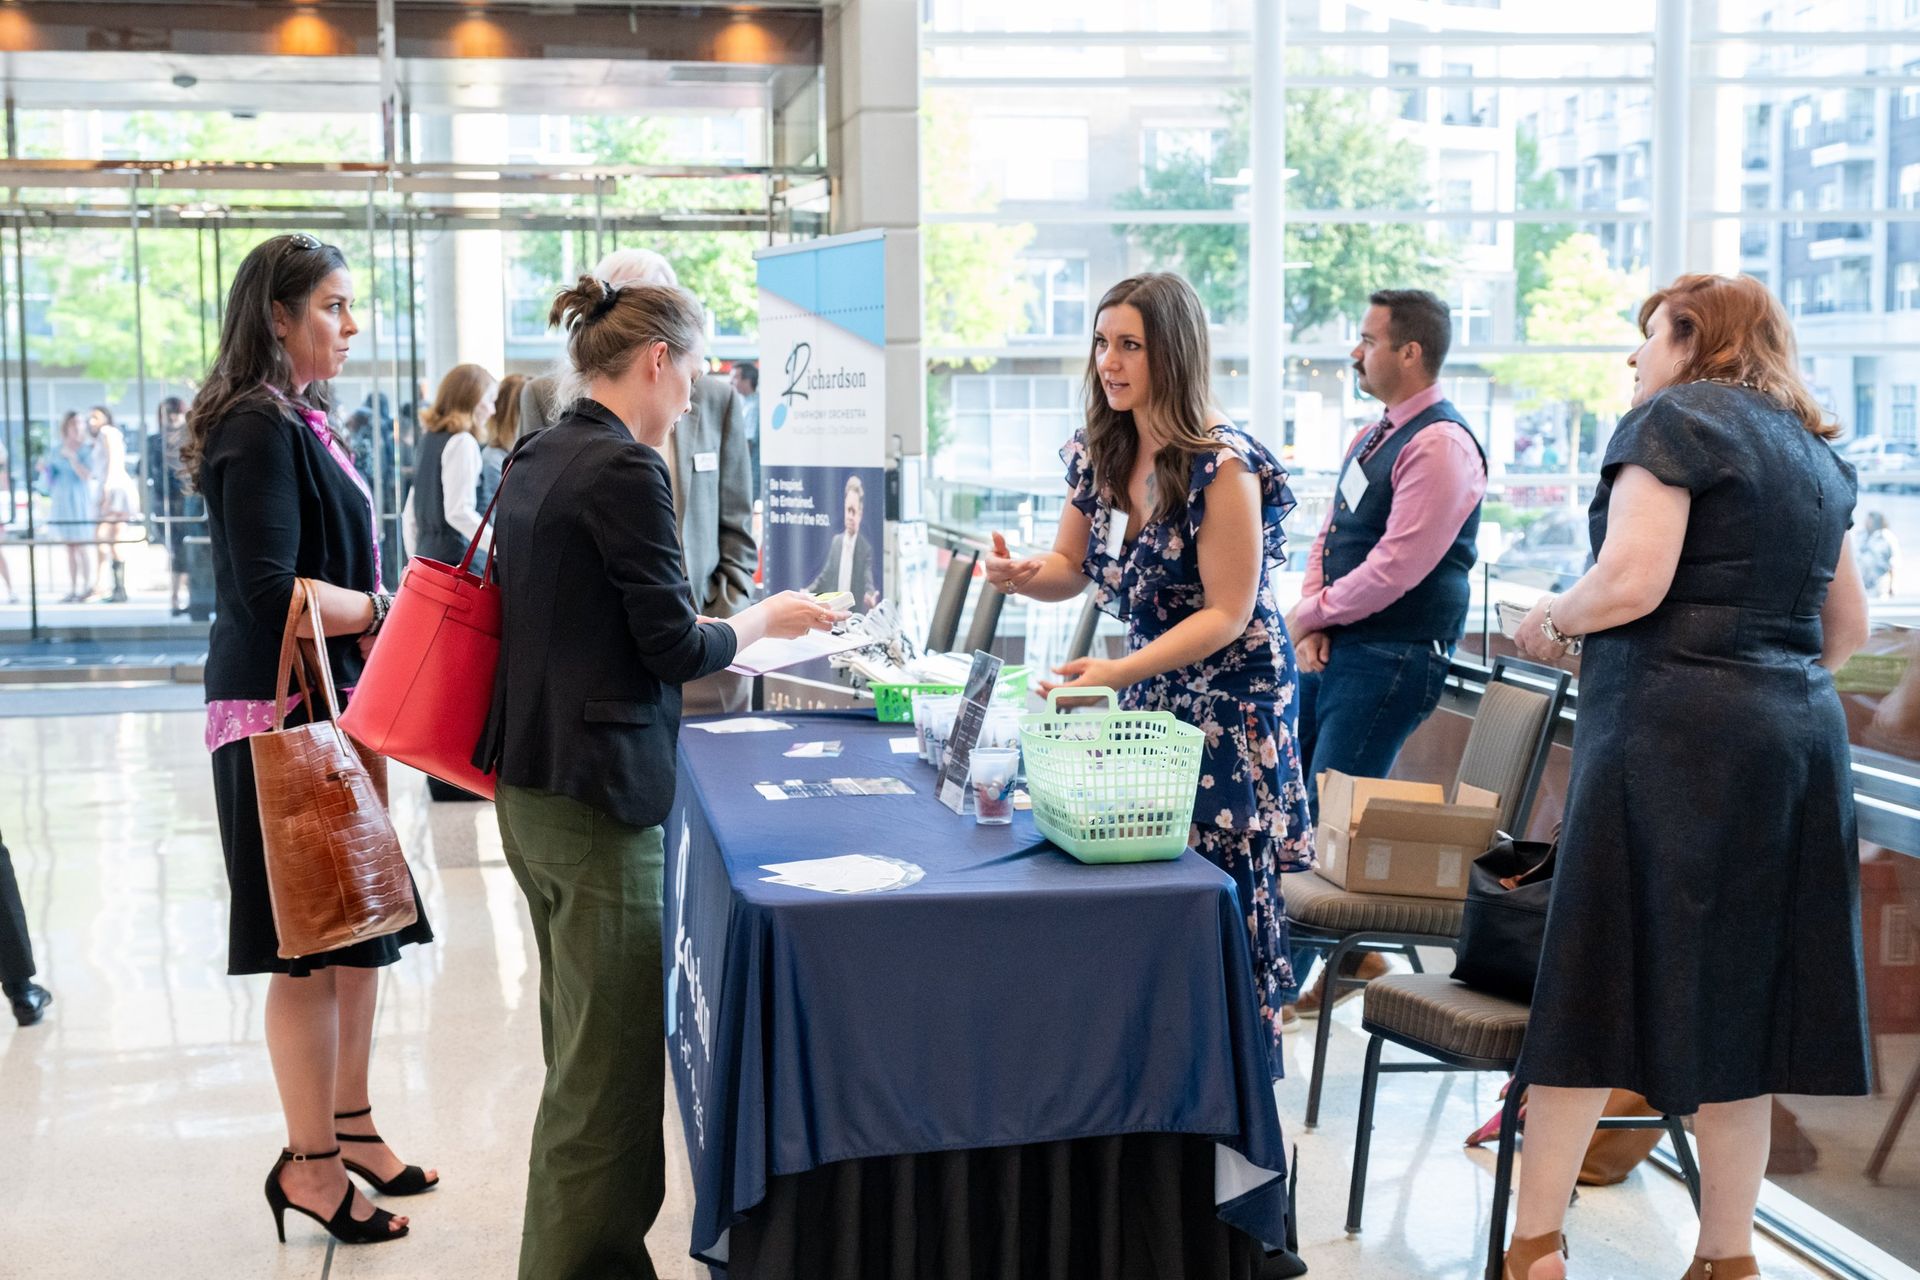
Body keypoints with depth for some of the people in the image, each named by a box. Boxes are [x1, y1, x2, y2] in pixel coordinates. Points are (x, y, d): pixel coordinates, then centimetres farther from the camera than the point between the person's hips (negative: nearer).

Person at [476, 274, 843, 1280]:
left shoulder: (533, 461, 12)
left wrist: (715, 626, 22)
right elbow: (674, 647, -14)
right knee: (609, 1071, -1)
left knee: (580, 1052, 20)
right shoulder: (627, 469, -16)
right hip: (598, 796, -10)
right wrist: (762, 620, 4)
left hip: (526, 782, 10)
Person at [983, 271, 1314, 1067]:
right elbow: (1071, 569, 13)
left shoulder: (1223, 464, -20)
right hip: (1144, 689, 7)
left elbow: (1226, 615, -19)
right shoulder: (1098, 453, 2)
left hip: (1228, 690, -6)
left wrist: (1118, 671, -28)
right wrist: (1021, 576, -11)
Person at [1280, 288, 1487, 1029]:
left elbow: (1394, 569, -21)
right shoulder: (1372, 438, 15)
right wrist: (1313, 620, -2)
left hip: (1394, 656, -9)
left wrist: (1308, 616, -9)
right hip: (1337, 646, 9)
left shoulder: (1440, 447, -16)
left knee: (1329, 816, -6)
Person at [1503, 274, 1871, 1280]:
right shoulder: (1814, 449, 19)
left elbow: (1631, 582, -17)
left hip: (1674, 734, -8)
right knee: (1740, 993, 10)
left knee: (1594, 982, -2)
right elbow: (1846, 628, 20)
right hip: (1801, 733, 8)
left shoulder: (1676, 419, -4)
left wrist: (1549, 622, 0)